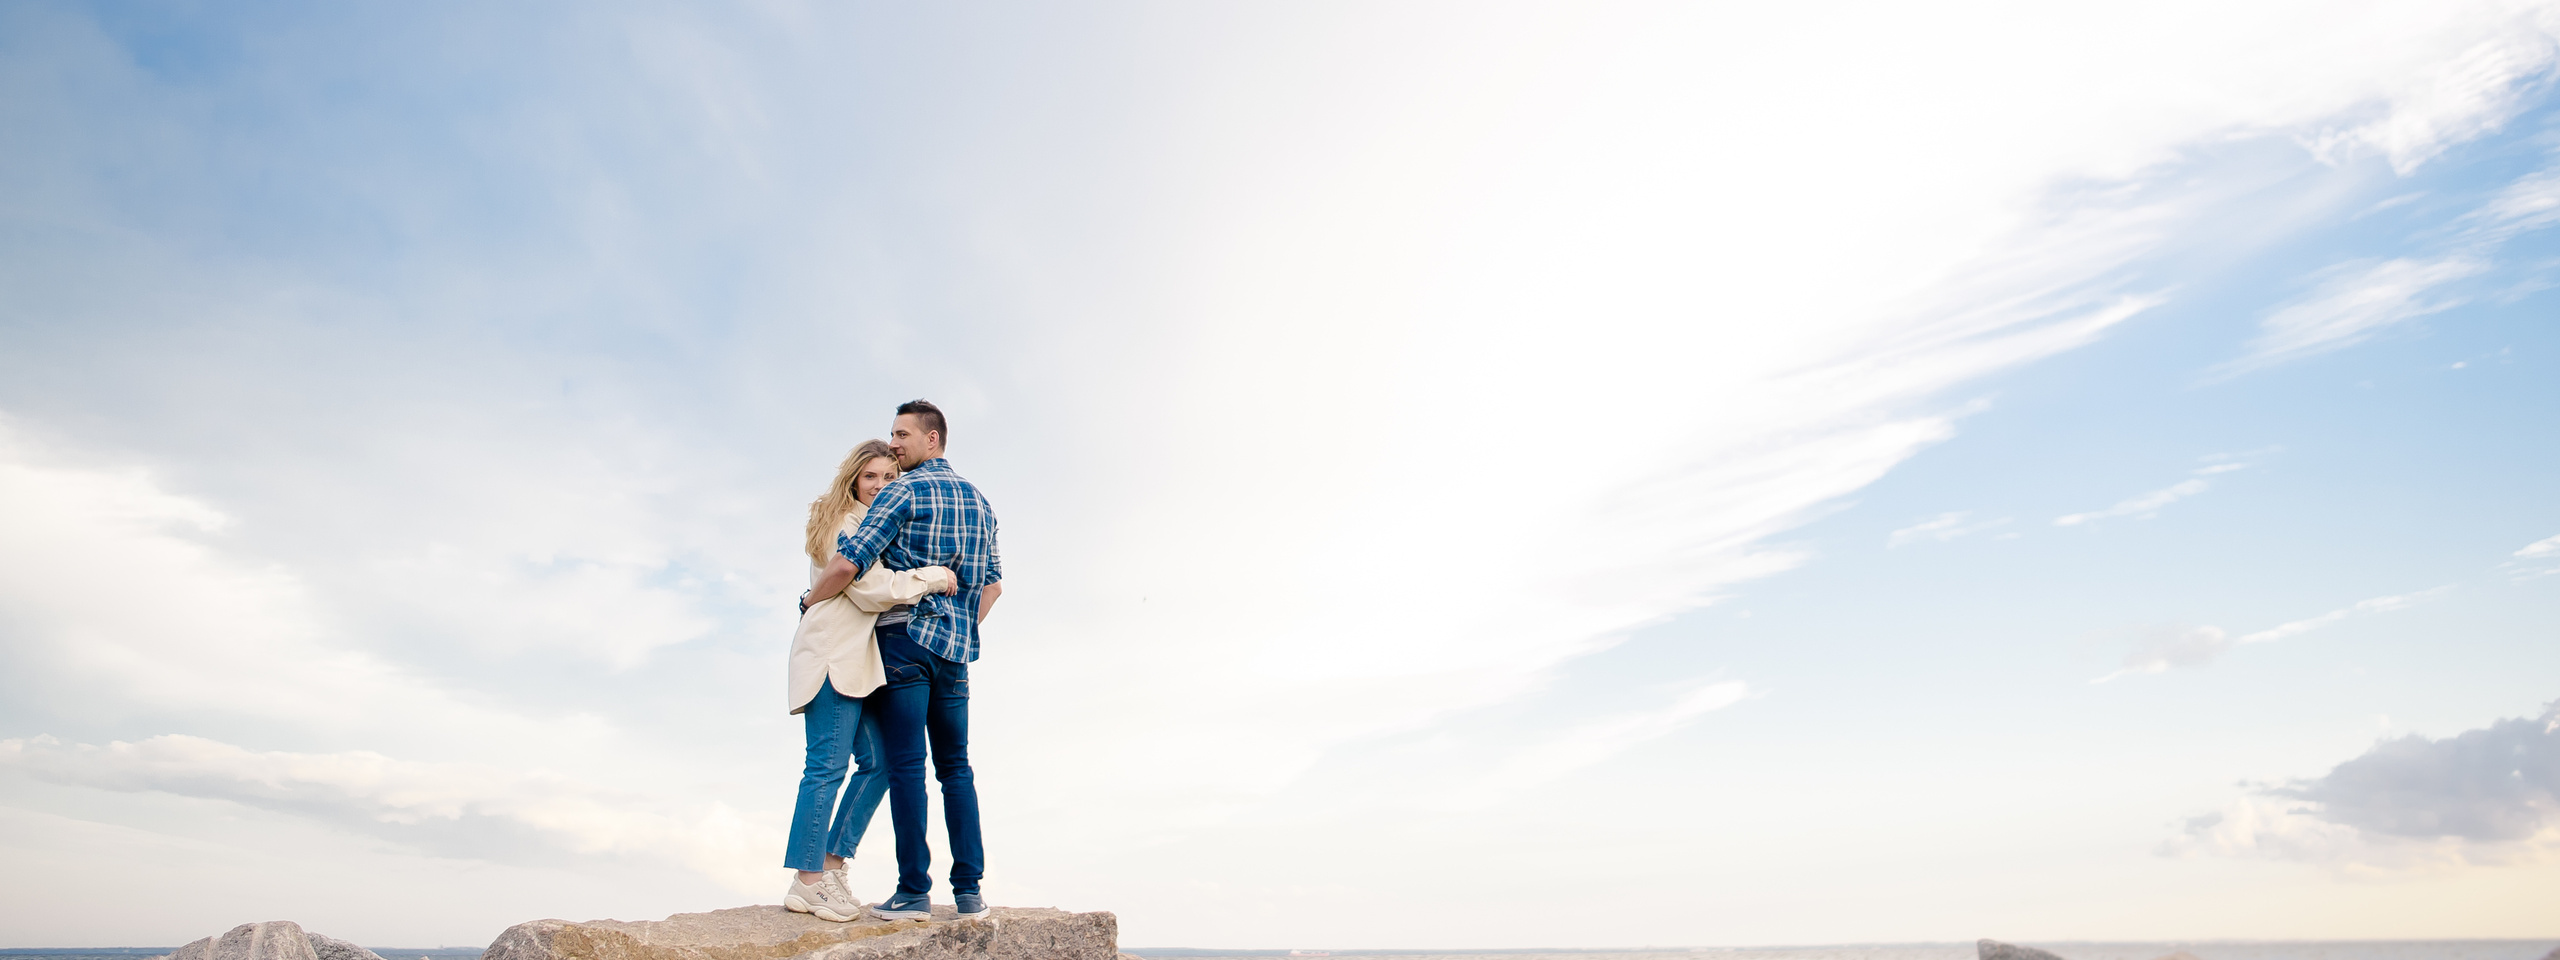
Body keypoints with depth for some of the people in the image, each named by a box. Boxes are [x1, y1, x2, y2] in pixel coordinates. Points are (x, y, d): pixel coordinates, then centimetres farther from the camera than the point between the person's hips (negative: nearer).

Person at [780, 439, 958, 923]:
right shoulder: (842, 523, -6)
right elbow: (870, 589, -14)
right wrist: (931, 577, -11)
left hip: (862, 656, 9)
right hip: (834, 652, -9)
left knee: (877, 762, 5)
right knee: (828, 765, -9)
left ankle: (831, 866, 11)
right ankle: (807, 881, -5)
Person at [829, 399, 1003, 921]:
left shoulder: (904, 492, -7)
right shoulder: (978, 500, 16)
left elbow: (850, 563, -14)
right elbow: (993, 584, 19)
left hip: (905, 640, -6)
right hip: (956, 651, 6)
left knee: (907, 765, -4)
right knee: (955, 767, 8)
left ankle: (914, 891, -3)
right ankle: (969, 888, 5)